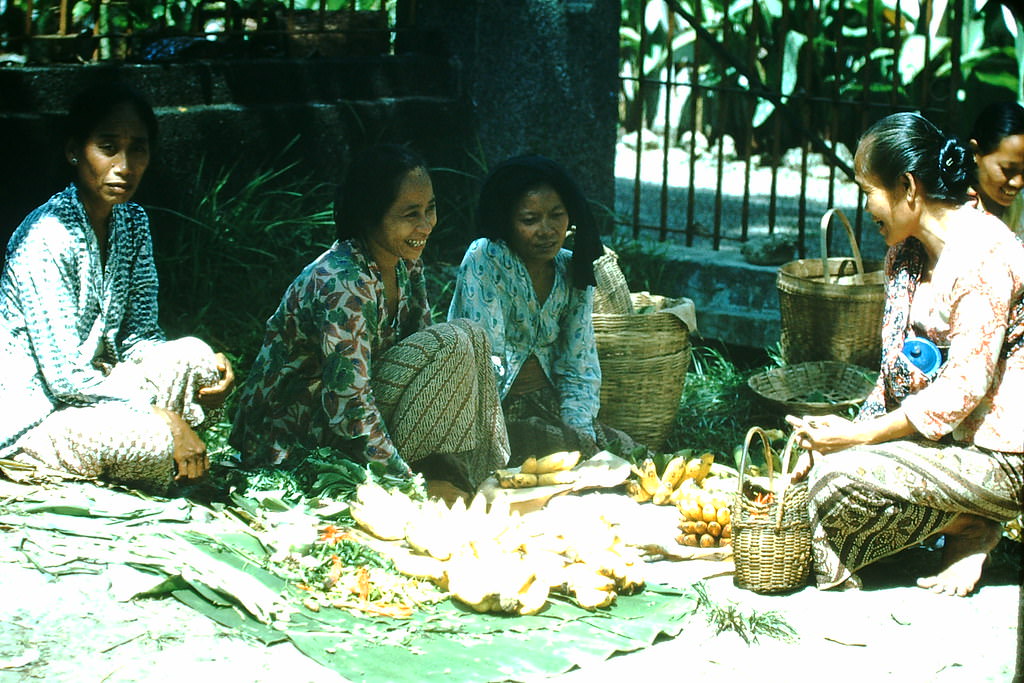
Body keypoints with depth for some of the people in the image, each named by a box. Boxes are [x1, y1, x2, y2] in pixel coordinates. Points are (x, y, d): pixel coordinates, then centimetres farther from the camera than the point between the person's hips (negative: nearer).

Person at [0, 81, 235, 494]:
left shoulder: (131, 222, 3)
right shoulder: (47, 239, -23)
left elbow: (138, 337, 5)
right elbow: (65, 376, -24)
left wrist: (203, 362, -16)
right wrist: (165, 418, -24)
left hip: (90, 385, 8)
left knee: (194, 355, -15)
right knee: (155, 441, -30)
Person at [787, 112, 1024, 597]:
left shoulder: (983, 255, -21)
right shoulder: (907, 252, 8)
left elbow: (962, 389, -23)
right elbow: (896, 370, 12)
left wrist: (860, 435, -20)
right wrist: (853, 431, -3)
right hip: (935, 431, 9)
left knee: (842, 477, -23)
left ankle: (972, 528, -3)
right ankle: (964, 527, 3)